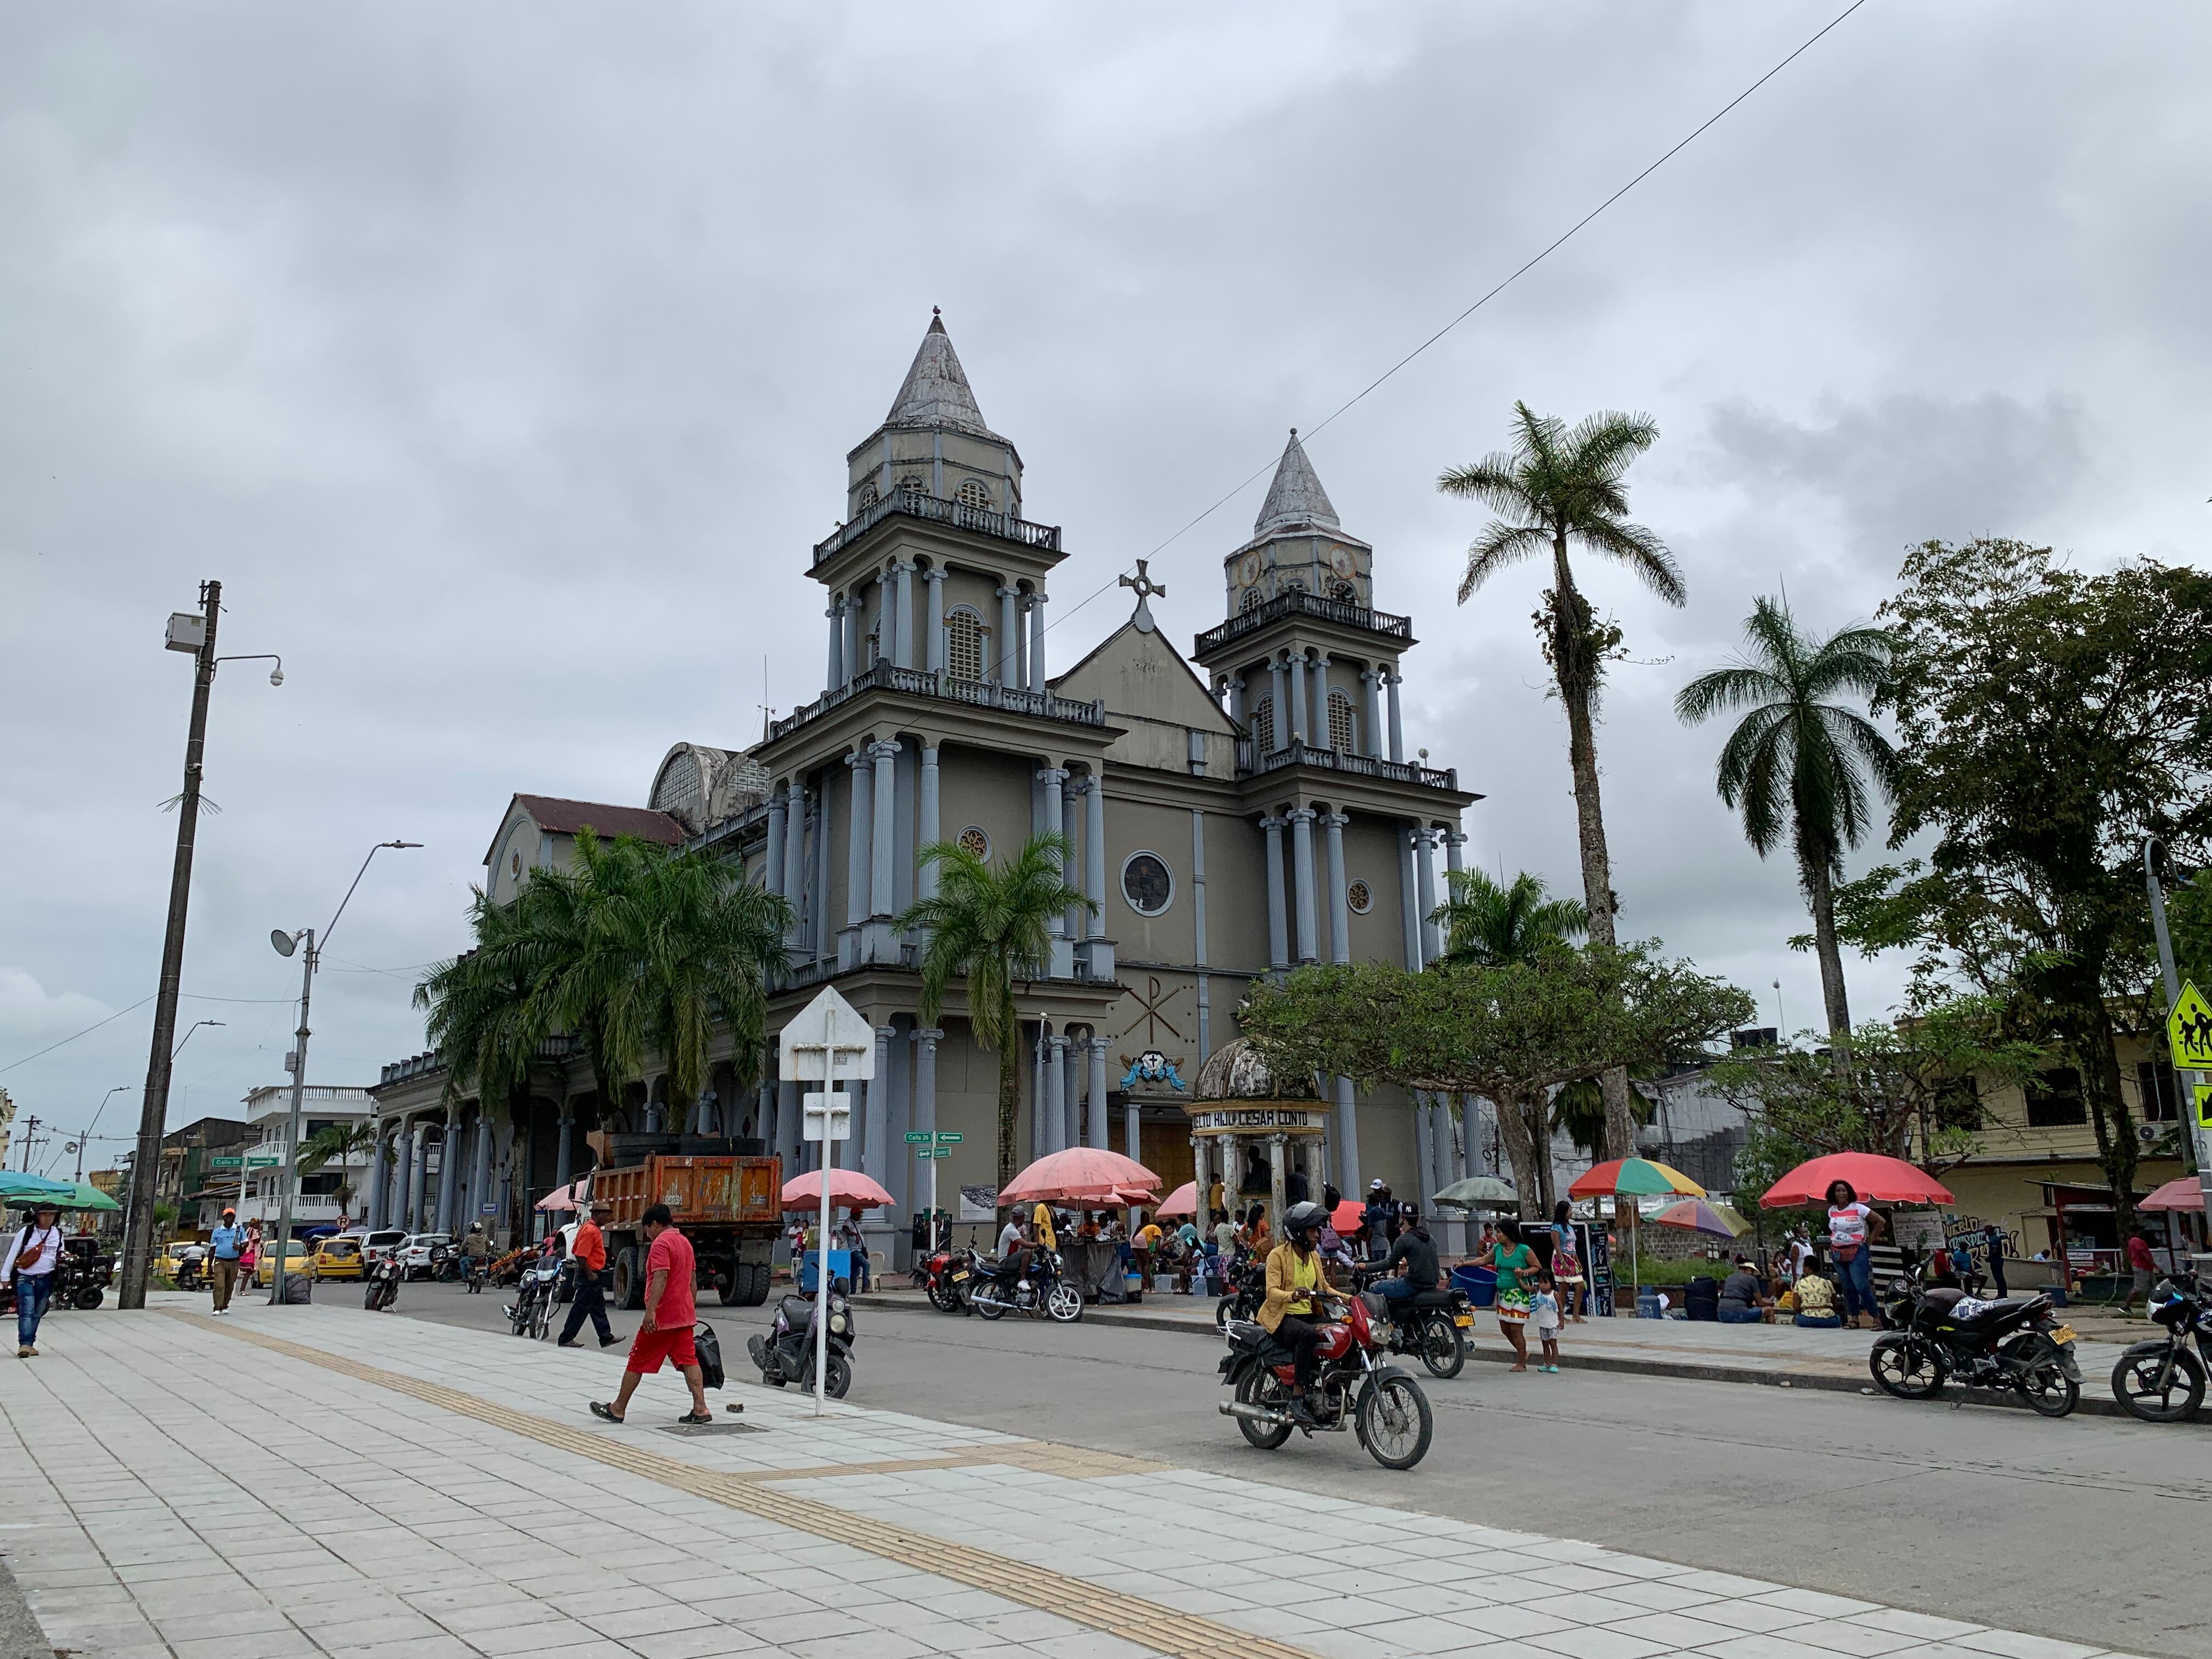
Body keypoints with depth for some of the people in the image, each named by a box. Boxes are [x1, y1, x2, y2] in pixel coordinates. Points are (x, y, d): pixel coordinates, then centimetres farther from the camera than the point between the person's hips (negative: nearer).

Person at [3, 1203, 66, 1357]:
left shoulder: (58, 1234, 7)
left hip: (46, 1279, 4)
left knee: (37, 1314, 8)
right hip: (26, 1279, -4)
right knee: (27, 1311, -16)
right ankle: (24, 1345, -23)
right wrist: (5, 1275, 0)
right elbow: (12, 1254, 0)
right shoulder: (26, 1232, -4)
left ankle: (29, 1344, 16)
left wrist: (61, 1260, -1)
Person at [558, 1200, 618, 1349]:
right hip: (590, 1276, -11)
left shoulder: (594, 1229, 12)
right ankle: (566, 1339, 5)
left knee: (598, 1308, 13)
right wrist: (590, 1274, -20)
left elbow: (575, 1251, 18)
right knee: (581, 1308, -2)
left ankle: (606, 1338, 19)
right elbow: (580, 1256, -25)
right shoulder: (591, 1231, -20)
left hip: (594, 1276, 11)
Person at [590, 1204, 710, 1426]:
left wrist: (651, 1311, -29)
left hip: (662, 1316, -8)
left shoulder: (661, 1244, -13)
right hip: (684, 1315, 8)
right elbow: (693, 1280, 21)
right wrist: (691, 1308, 26)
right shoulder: (685, 1242, 16)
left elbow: (660, 1278, -25)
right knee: (688, 1359, 3)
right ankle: (700, 1409, -6)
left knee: (637, 1361, 4)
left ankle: (618, 1409, 13)